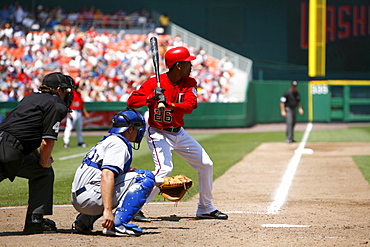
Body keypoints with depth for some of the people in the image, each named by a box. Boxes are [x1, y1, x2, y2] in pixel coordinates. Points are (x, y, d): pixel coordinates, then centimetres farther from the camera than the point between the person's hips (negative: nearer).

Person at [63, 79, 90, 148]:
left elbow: (82, 104, 22)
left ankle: (80, 142, 25)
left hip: (79, 113, 9)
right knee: (69, 127, -13)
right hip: (72, 112, -9)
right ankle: (66, 142, -16)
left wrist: (85, 113, 21)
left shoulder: (79, 93, 15)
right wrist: (69, 114, -23)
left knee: (79, 128, 15)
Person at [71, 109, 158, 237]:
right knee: (145, 177, -8)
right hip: (90, 197, -10)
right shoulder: (119, 143, -7)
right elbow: (106, 175, -22)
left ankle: (84, 221, 19)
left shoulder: (107, 140, 24)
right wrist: (107, 210, -31)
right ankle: (117, 224, -20)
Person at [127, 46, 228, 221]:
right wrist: (151, 97, -36)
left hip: (179, 133, 7)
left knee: (206, 165, 9)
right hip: (158, 133, -7)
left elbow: (189, 105, -19)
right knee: (164, 168, -27)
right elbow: (131, 101, -20)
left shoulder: (189, 83, -2)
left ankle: (205, 209, 24)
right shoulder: (154, 83, -16)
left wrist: (168, 104, -36)